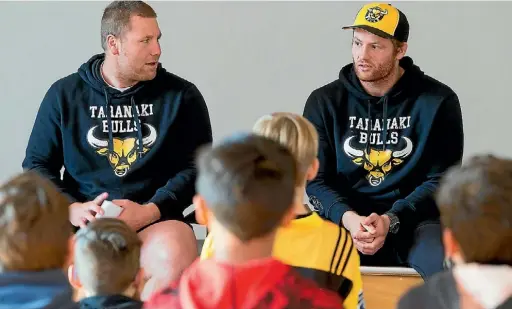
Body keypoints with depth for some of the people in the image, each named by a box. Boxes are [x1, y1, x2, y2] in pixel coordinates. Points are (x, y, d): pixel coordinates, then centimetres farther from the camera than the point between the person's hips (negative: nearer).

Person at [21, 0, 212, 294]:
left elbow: (198, 167, 4)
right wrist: (70, 209, -8)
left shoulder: (181, 96, 8)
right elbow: (37, 164, 13)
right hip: (83, 223, 1)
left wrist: (150, 211, -13)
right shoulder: (65, 94, 10)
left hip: (156, 222, 0)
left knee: (174, 257, -36)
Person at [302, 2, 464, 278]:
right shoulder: (325, 102, 6)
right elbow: (315, 179, 3)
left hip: (413, 221, -1)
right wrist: (348, 218, -19)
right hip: (344, 220, 1)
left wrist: (390, 221, -17)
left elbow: (441, 180, -1)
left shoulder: (438, 102, 1)